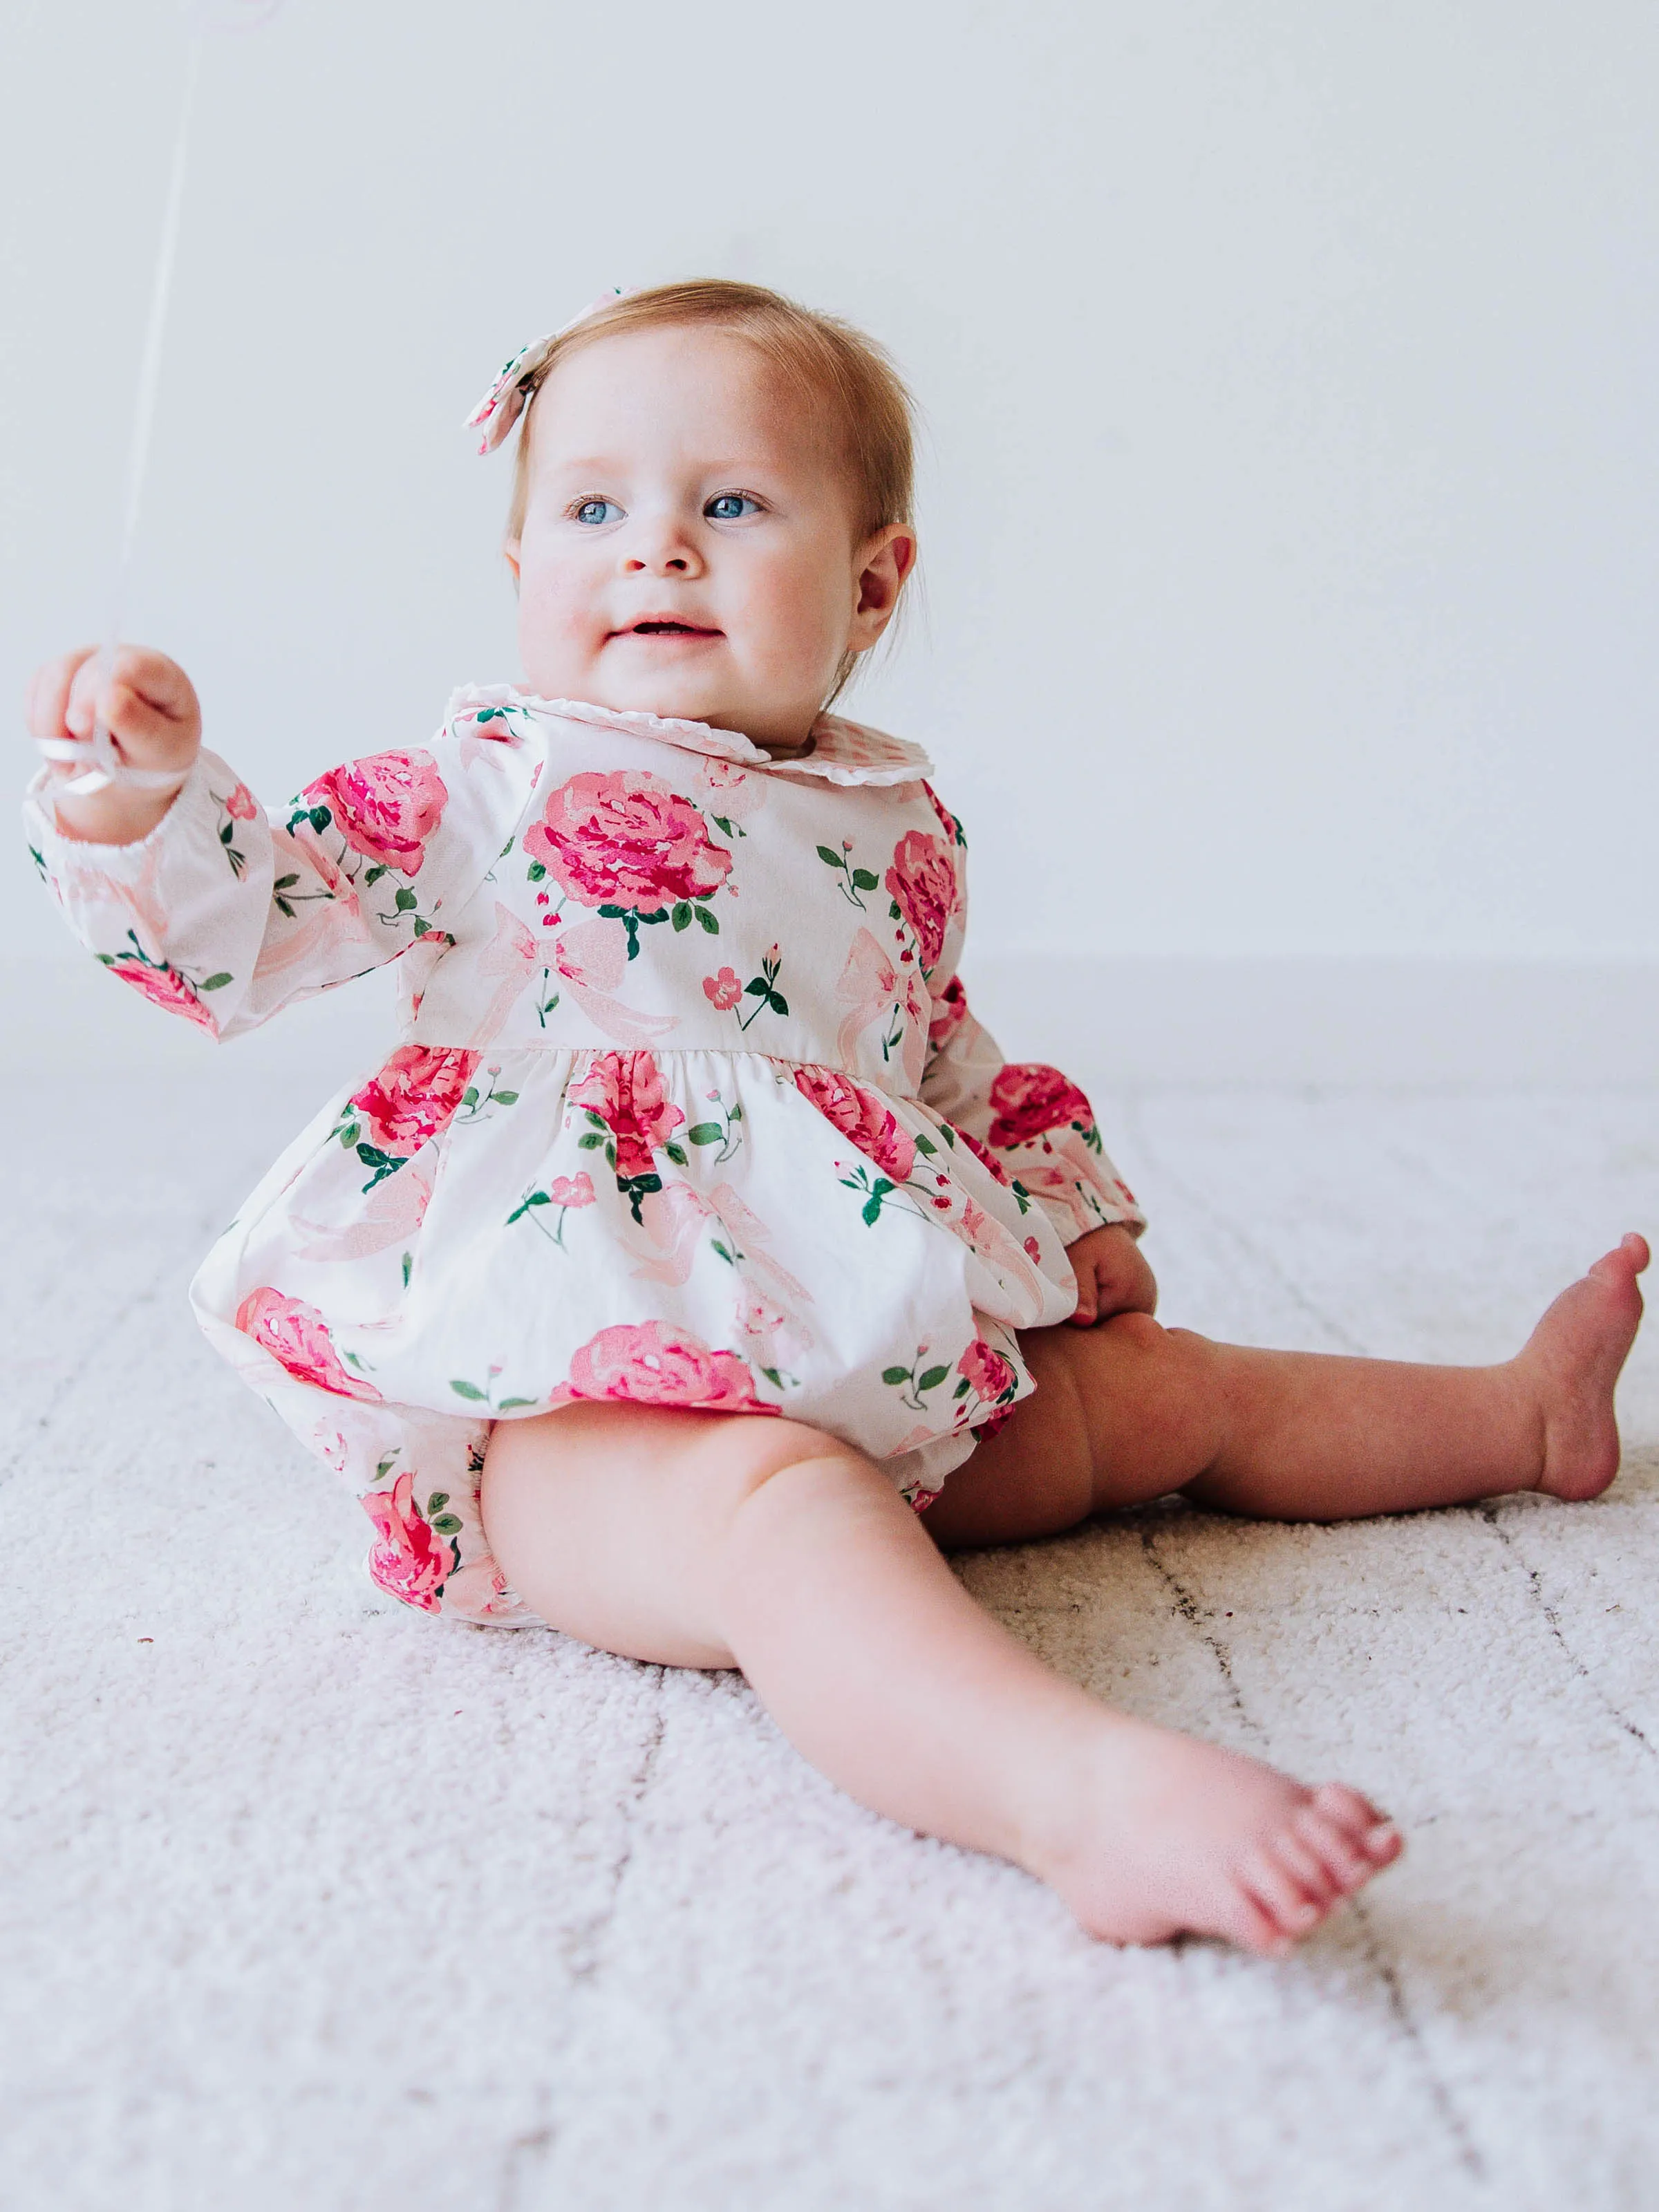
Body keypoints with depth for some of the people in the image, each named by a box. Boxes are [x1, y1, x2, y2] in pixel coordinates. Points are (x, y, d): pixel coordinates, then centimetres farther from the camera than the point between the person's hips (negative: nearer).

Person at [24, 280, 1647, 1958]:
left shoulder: (899, 825, 15)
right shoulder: (487, 787, -1)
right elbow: (238, 923, -7)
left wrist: (1077, 1209, 25)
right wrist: (138, 794, -26)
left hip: (882, 1382, 7)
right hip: (580, 1399, -6)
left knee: (1166, 1386, 13)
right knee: (778, 1500, -38)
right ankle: (1084, 1793, -61)